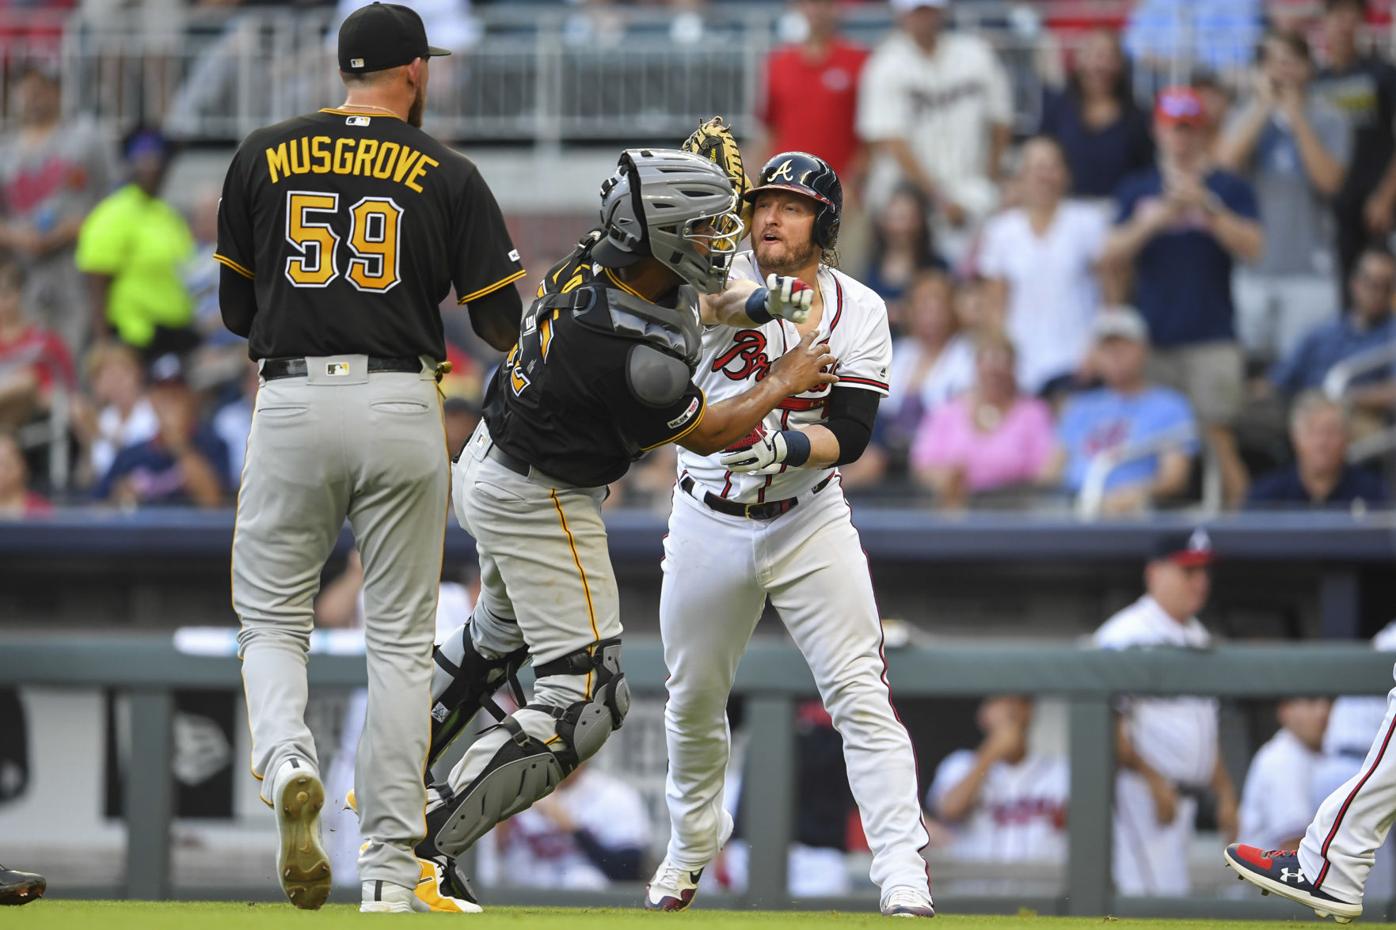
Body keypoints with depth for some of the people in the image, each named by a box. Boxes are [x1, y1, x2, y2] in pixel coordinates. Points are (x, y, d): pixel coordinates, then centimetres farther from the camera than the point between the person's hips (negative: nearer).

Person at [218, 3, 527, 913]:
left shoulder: (263, 157, 6)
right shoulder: (448, 175, 2)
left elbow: (237, 307, 11)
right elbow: (503, 324, 2)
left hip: (293, 403, 0)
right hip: (403, 408, 0)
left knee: (273, 615, 12)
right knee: (401, 637, 7)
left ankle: (287, 762, -20)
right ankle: (392, 869, 4)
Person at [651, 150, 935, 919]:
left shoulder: (858, 310, -4)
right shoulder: (727, 274, -5)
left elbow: (851, 434, -11)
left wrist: (792, 446, -30)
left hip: (810, 523, -1)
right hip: (708, 524, 1)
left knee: (861, 696, -12)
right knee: (692, 701, 14)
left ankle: (904, 876, -15)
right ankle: (691, 847, 38)